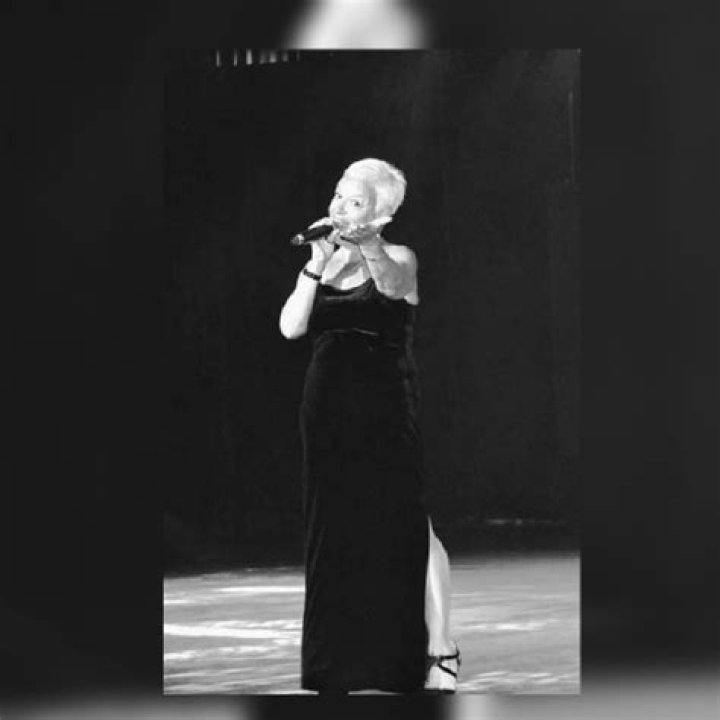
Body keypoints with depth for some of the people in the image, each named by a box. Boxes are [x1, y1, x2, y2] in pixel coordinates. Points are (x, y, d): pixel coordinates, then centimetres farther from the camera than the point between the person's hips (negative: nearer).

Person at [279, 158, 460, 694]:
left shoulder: (398, 258, -1)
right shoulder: (320, 264, 12)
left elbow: (392, 283, -26)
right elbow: (292, 327, -2)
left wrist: (366, 246, -46)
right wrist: (317, 266, -14)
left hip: (386, 412, -5)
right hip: (328, 409, 5)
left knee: (407, 528, -6)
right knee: (336, 533, 7)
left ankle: (440, 650, 1)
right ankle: (343, 656, 17)